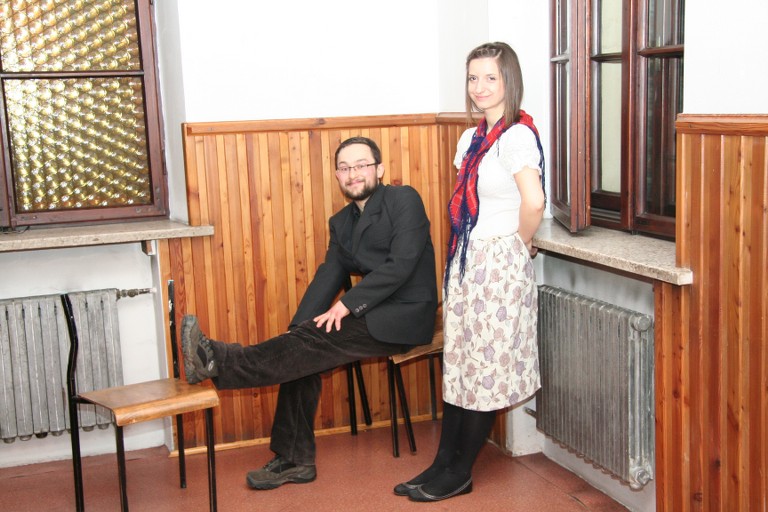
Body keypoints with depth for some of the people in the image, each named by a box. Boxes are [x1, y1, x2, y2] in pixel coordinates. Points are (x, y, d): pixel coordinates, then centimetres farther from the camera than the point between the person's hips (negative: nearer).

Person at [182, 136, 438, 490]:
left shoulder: (404, 200, -7)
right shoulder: (341, 222, 15)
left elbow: (401, 264, -18)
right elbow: (329, 275, 5)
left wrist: (347, 304, -22)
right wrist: (298, 328, -11)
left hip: (406, 315, -7)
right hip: (373, 314, 7)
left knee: (316, 341, -25)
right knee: (303, 351, -13)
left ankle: (218, 361, -31)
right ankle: (294, 460, -7)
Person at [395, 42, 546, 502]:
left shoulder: (517, 135, -15)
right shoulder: (471, 138, 12)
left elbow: (534, 202, -29)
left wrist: (520, 245, -14)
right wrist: (462, 253, 9)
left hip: (500, 263, -9)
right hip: (466, 259, 9)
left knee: (486, 366, 3)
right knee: (458, 363, 12)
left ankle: (459, 473, 15)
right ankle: (444, 465, 21)